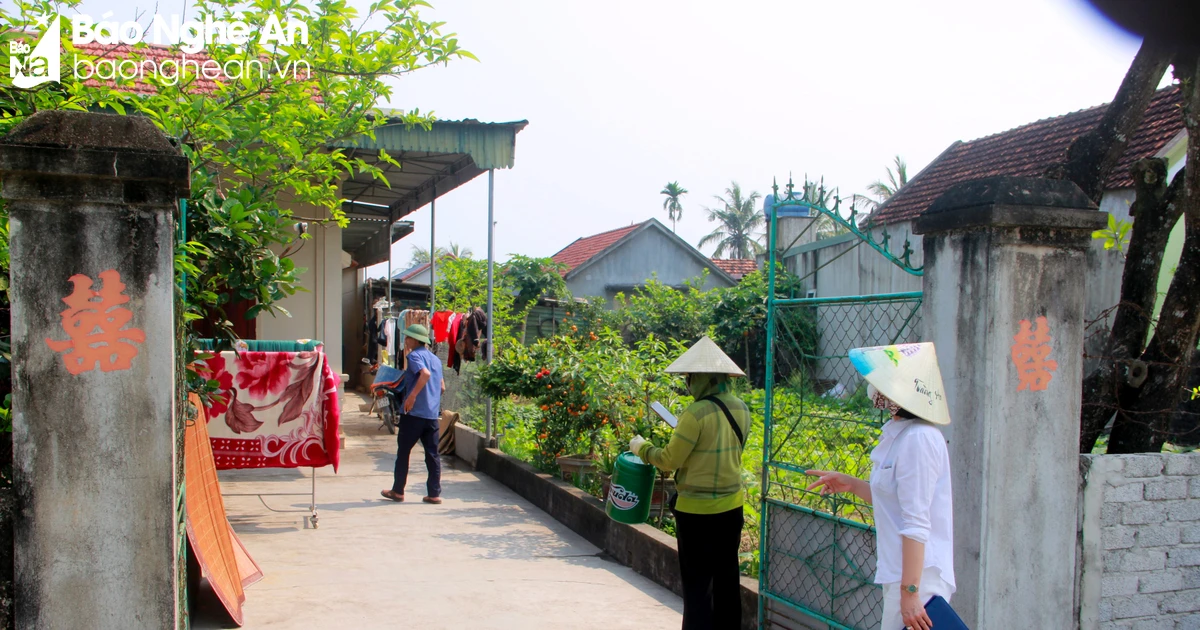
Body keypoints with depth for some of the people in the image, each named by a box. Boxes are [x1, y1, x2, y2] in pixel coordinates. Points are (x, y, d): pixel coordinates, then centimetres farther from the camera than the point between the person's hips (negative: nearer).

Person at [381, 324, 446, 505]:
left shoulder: (414, 356, -8)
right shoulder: (435, 358, 17)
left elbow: (425, 374, -27)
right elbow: (442, 386, 20)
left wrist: (412, 396, -26)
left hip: (413, 412, -7)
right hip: (432, 413, 7)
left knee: (403, 451, 6)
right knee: (432, 453, 6)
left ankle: (398, 491, 14)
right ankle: (434, 494, 4)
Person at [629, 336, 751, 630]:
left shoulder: (697, 412, -20)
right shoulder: (741, 409, 2)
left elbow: (670, 460, -15)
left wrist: (641, 447, 1)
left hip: (697, 510, -7)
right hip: (732, 505, 7)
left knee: (697, 582, 2)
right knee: (726, 577, 16)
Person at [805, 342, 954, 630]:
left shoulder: (918, 439, -19)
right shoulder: (899, 433, 9)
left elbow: (917, 524, -22)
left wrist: (910, 592, -21)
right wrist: (850, 484, 12)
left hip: (917, 575, -9)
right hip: (901, 571, 9)